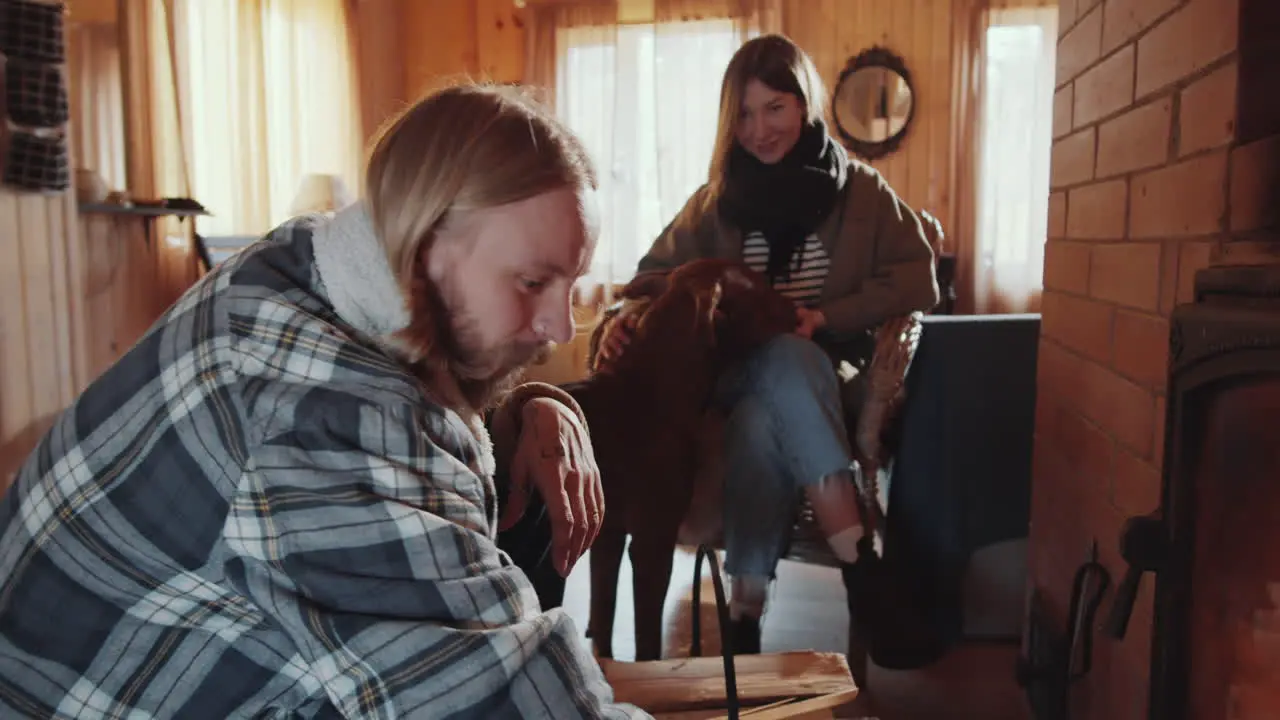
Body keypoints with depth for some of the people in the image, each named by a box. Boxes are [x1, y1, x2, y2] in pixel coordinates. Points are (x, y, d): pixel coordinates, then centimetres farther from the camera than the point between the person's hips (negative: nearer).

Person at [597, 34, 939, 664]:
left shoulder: (860, 190, 6)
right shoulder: (717, 200, 11)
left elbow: (917, 281, 0)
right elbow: (659, 274, 6)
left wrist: (826, 317, -15)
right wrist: (627, 319, -18)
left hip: (830, 376, 0)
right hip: (736, 379, 1)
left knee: (762, 421, -37)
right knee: (785, 362, -37)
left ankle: (746, 601, -31)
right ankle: (854, 552, -38)